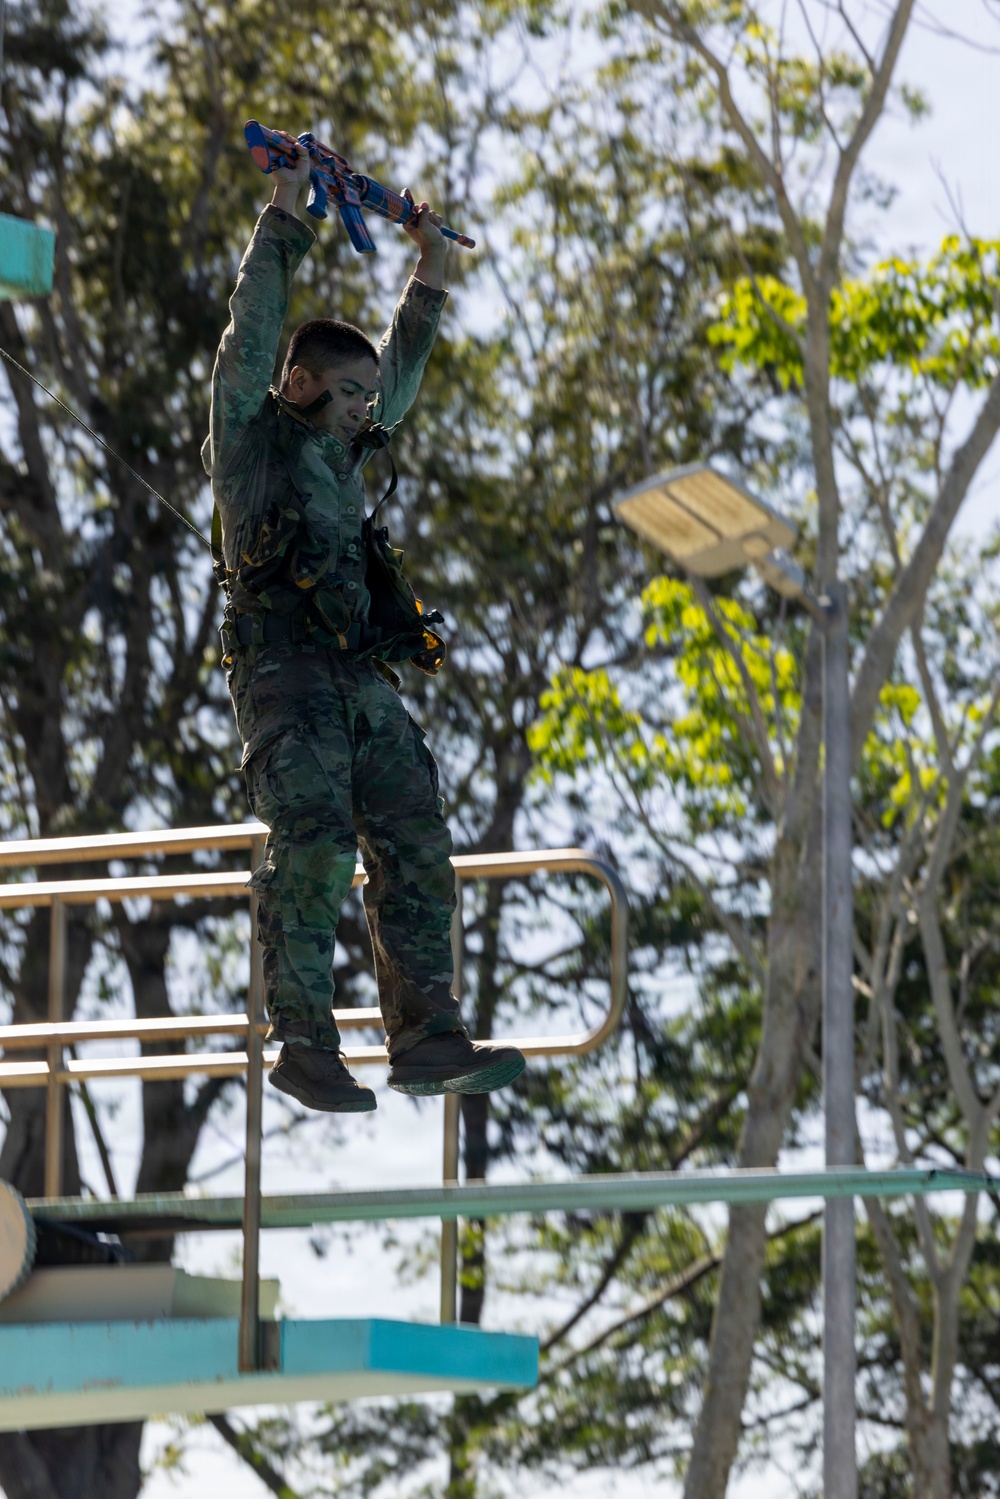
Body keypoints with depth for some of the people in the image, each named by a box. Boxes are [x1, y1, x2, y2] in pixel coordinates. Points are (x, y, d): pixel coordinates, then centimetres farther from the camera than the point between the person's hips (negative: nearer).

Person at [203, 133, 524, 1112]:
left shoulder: (343, 451, 26)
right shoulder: (252, 437, 8)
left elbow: (403, 365, 37)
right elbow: (256, 327, 0)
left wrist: (429, 263, 34)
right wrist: (285, 212, 2)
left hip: (363, 681, 7)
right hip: (283, 672, -7)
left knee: (415, 842, -4)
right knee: (314, 843, -20)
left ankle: (426, 1038, -6)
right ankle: (303, 1046, -18)